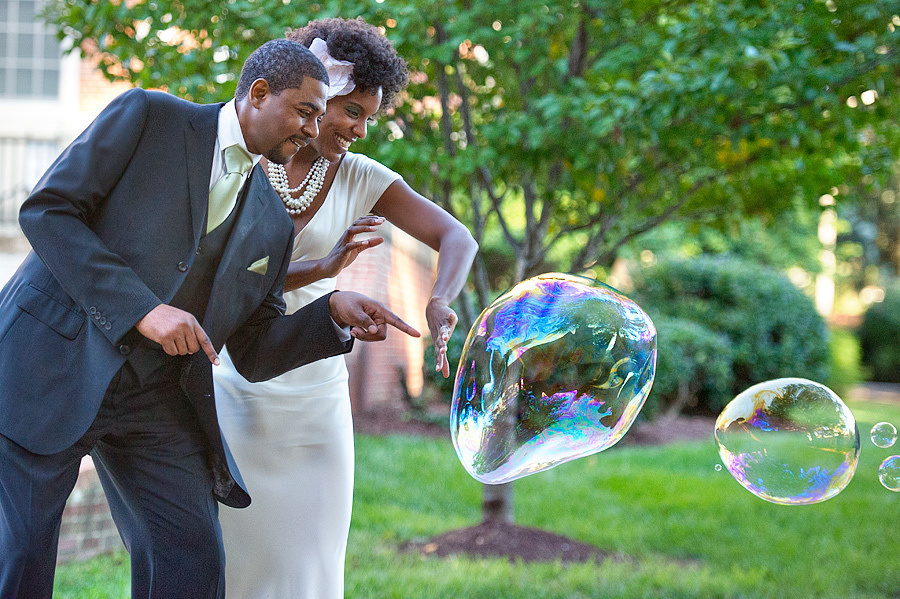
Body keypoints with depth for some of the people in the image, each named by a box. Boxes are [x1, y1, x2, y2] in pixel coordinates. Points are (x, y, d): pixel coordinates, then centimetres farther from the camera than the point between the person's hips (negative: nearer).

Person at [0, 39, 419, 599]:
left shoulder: (273, 225, 12)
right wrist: (142, 308, -18)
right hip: (53, 359, -5)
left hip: (155, 399, 5)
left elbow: (254, 354, 13)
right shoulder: (147, 116, -3)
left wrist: (335, 312, -5)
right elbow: (46, 211, -10)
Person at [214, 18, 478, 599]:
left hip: (313, 393, 2)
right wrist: (321, 268, -27)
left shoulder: (360, 178, 1)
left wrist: (440, 302, -27)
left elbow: (457, 238, -6)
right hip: (234, 385, -2)